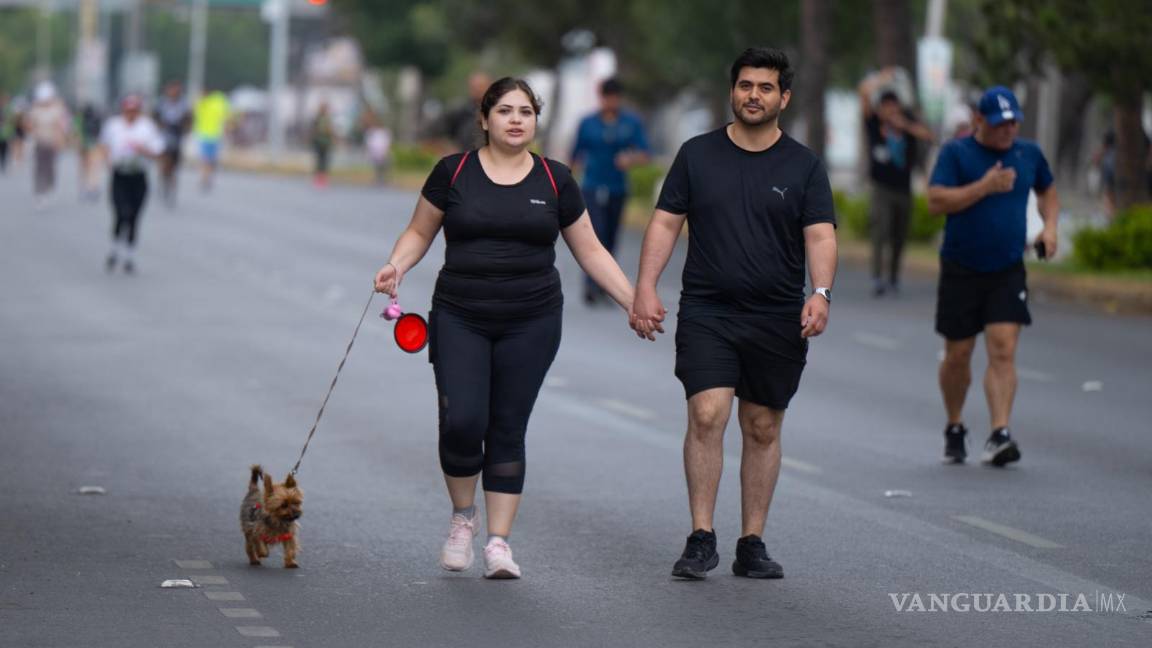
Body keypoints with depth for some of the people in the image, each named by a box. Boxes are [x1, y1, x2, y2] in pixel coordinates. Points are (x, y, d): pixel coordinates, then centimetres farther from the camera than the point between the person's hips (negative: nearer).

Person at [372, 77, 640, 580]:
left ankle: (498, 542, 7)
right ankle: (463, 516, 14)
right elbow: (419, 232, 10)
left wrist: (634, 302, 3)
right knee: (462, 422, -12)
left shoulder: (555, 181, 5)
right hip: (460, 319, -1)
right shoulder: (453, 173, 2)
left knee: (508, 430, 1)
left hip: (531, 322, 1)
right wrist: (396, 266, -10)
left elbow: (590, 251, 10)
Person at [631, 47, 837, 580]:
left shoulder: (803, 166, 5)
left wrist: (820, 293, -20)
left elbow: (820, 236, -3)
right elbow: (665, 223, 6)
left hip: (777, 318, 1)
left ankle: (752, 546, 15)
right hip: (706, 312, -1)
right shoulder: (698, 155, 7)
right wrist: (645, 288, -5)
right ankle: (701, 539, -11)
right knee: (707, 415, -15)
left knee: (762, 429, 7)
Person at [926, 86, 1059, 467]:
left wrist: (1050, 227, 8)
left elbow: (1047, 191, 26)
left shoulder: (1029, 153, 8)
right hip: (961, 270, -2)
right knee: (958, 355, 7)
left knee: (1003, 350, -13)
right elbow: (936, 201, -16)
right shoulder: (956, 153, -5)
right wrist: (985, 186, -21)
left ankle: (999, 435, -17)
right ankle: (955, 429, 28)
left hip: (1008, 271, 2)